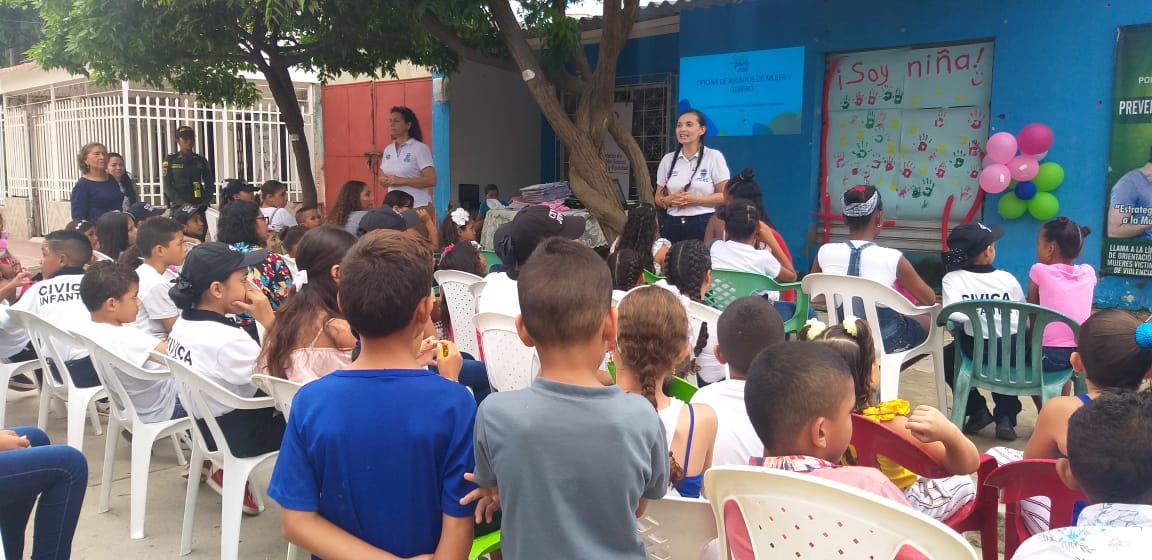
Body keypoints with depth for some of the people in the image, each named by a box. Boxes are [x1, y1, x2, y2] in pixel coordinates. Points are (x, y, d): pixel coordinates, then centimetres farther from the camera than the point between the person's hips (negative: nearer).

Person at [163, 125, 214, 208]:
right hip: (177, 206, -2)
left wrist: (204, 203, -6)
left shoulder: (201, 160, 13)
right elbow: (167, 186, -1)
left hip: (198, 206, 2)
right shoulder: (170, 159, 7)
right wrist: (182, 203, -15)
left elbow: (210, 185, 12)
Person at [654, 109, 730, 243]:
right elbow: (658, 198, 15)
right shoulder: (668, 159, 10)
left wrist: (694, 200, -15)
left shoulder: (714, 157, 0)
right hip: (673, 226, 3)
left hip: (704, 225, -3)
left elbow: (725, 196, -4)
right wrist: (669, 200, -8)